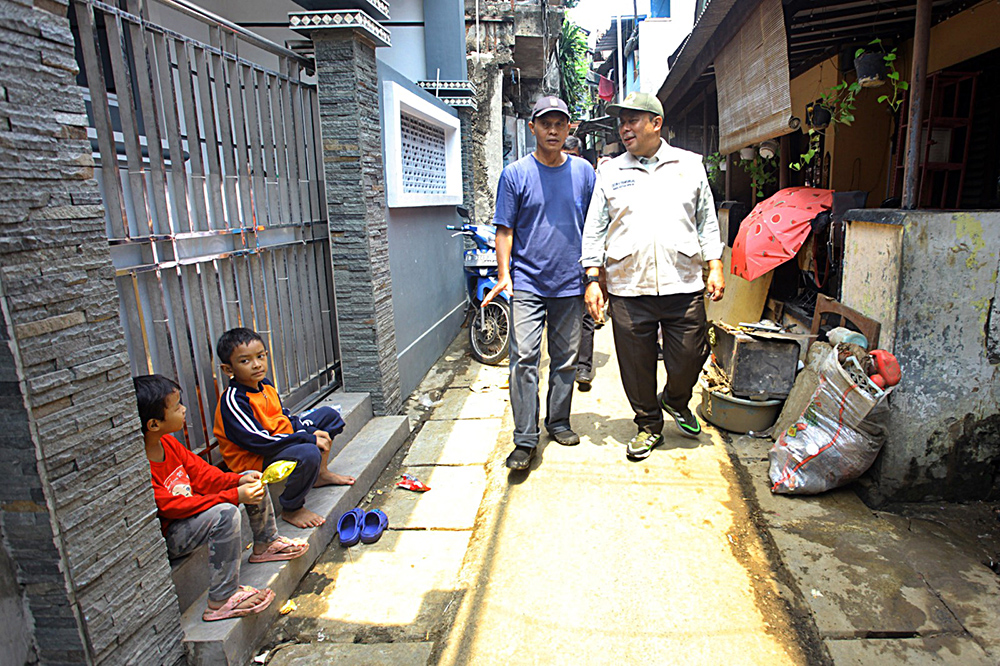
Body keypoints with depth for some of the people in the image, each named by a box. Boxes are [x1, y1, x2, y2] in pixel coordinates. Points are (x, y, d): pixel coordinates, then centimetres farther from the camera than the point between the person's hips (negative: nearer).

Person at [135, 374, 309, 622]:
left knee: (253, 480, 5)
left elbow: (200, 473, 4)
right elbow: (173, 506, -30)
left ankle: (265, 544, 21)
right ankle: (222, 601, -24)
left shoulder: (167, 442, -2)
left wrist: (239, 480, -11)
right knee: (225, 513, -35)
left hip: (190, 507, 10)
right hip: (166, 537, -10)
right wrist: (234, 496, -31)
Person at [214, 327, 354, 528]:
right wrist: (309, 439, -26)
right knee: (308, 454, -38)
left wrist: (312, 431, -4)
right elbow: (257, 441, -28)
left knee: (328, 414, 14)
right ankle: (291, 510, -13)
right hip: (255, 460, -10)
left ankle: (320, 473, 19)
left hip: (285, 440, 10)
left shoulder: (265, 384, 5)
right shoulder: (232, 400, -23)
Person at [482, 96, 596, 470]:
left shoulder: (583, 172, 8)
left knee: (565, 359, 11)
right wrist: (504, 274, -12)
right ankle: (525, 440, -1)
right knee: (524, 358, -9)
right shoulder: (515, 174, 1)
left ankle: (558, 421, 29)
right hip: (527, 282, -2)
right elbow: (505, 229, 0)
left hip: (570, 283, 3)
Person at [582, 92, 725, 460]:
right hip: (628, 288, 0)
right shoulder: (609, 173, 8)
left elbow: (707, 221, 14)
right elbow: (594, 230, 7)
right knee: (636, 364, 6)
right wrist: (592, 280, 0)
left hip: (683, 284, 1)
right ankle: (649, 425, 28)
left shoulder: (690, 165, 11)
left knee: (689, 358, 5)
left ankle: (675, 400, 38)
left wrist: (715, 267, 6)